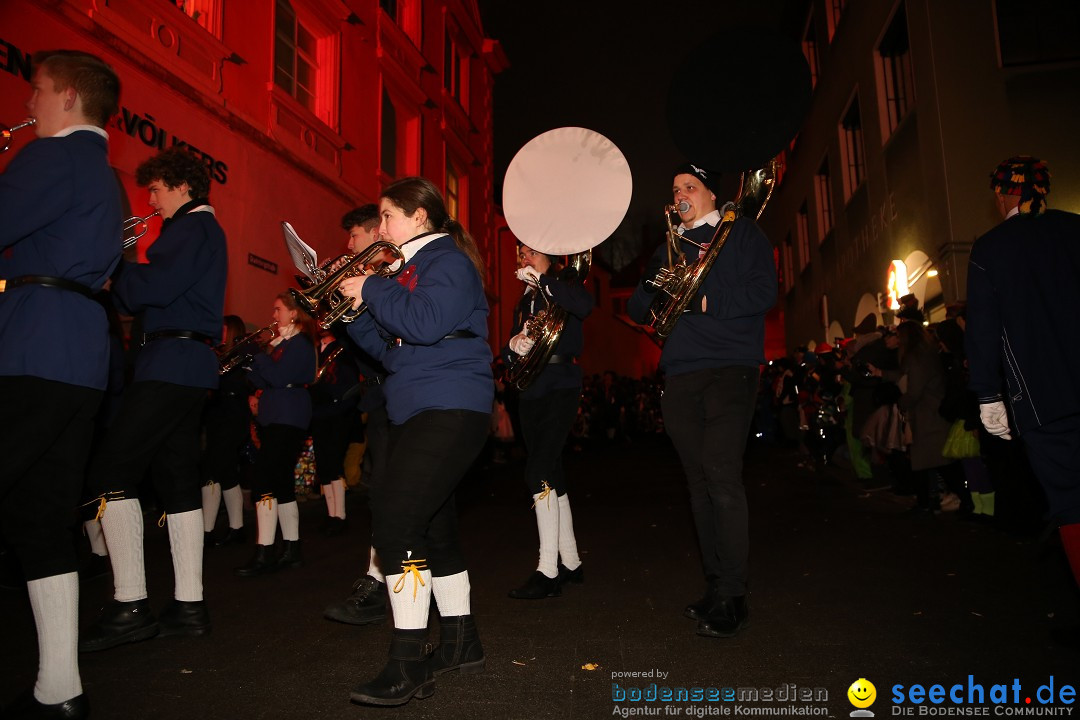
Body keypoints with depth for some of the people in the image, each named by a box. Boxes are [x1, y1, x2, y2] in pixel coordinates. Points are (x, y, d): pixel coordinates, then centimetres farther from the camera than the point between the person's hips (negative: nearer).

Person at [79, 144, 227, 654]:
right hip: (191, 364, 10)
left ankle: (129, 606, -9)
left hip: (171, 361, -10)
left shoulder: (193, 227, -6)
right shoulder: (204, 230, 25)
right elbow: (147, 298, 22)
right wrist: (120, 276, 7)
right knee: (177, 480, 8)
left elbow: (152, 289, -19)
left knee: (111, 471, -10)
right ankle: (189, 606, 12)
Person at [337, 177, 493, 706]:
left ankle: (409, 664, -11)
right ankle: (461, 642, 26)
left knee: (395, 519, -18)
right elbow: (390, 347, 19)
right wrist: (353, 308, 7)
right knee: (433, 526, 13)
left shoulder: (448, 260, -5)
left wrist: (372, 290, -12)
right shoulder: (414, 266, 22)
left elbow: (424, 324, -23)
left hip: (450, 409, -10)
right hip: (417, 410, 10)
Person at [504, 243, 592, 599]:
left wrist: (541, 278, -16)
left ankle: (548, 571, -11)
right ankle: (570, 562, 21)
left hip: (561, 387, -8)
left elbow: (585, 305, -22)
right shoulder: (525, 301, 21)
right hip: (531, 391, 8)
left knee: (539, 472, -17)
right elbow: (508, 353, 17)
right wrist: (513, 346, -7)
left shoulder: (565, 282, 2)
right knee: (552, 475, 10)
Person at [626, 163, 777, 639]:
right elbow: (636, 310, 19)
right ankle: (716, 586, 14)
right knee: (699, 482, 6)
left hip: (730, 368, -5)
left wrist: (705, 301, -14)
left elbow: (764, 292, -4)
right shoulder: (667, 249, 24)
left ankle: (732, 596, -5)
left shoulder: (741, 232, 10)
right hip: (680, 375, 5)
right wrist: (651, 288, -4)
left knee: (722, 476, -14)